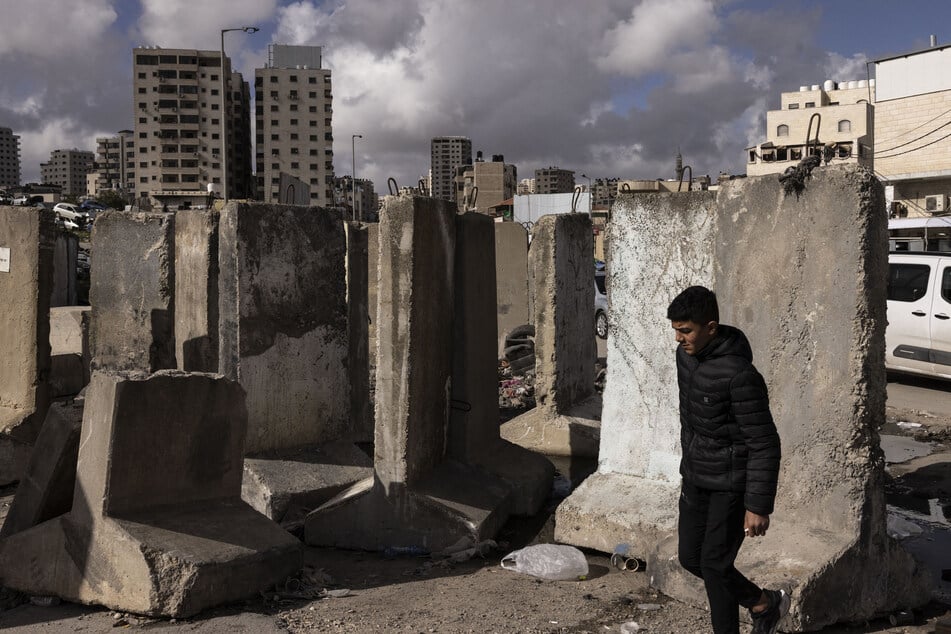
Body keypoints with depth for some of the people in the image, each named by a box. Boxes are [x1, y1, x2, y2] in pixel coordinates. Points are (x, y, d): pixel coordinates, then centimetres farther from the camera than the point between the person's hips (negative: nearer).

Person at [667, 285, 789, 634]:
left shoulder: (739, 374, -27)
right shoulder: (686, 356, -1)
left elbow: (764, 445, -22)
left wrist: (758, 506, -21)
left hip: (732, 482, -8)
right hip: (696, 476, 8)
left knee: (714, 563, -4)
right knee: (690, 557, 13)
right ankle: (764, 603, 32)